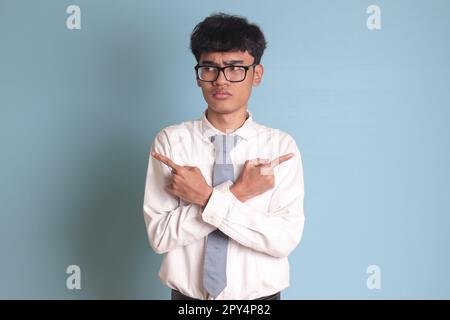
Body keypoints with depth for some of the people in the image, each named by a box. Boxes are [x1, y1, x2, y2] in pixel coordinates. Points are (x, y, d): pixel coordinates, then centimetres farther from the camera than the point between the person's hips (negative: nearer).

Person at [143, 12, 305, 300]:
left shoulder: (282, 146, -9)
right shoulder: (169, 141, -8)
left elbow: (285, 239, -17)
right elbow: (159, 235, -14)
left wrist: (207, 198, -23)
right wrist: (236, 193, -21)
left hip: (260, 296, 0)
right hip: (187, 296, 0)